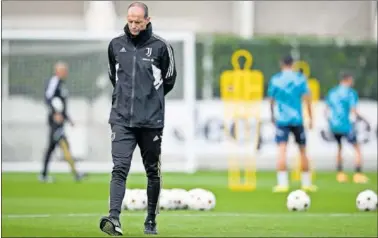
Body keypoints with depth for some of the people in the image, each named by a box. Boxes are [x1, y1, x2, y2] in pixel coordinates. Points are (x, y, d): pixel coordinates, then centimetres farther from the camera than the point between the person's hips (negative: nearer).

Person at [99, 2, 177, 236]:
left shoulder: (161, 46, -3)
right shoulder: (116, 45, 6)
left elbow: (168, 80, 9)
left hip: (151, 120, -1)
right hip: (122, 118, 1)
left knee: (153, 171, 9)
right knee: (119, 169, -13)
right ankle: (114, 218, -24)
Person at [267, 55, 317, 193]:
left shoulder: (275, 79, 4)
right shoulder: (300, 78, 4)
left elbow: (271, 100, 11)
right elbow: (307, 98, 0)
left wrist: (273, 116, 27)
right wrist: (310, 118, 5)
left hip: (281, 119, -1)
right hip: (297, 119, 1)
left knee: (282, 149, -8)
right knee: (302, 150, 13)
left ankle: (282, 183, -21)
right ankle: (306, 183, 20)